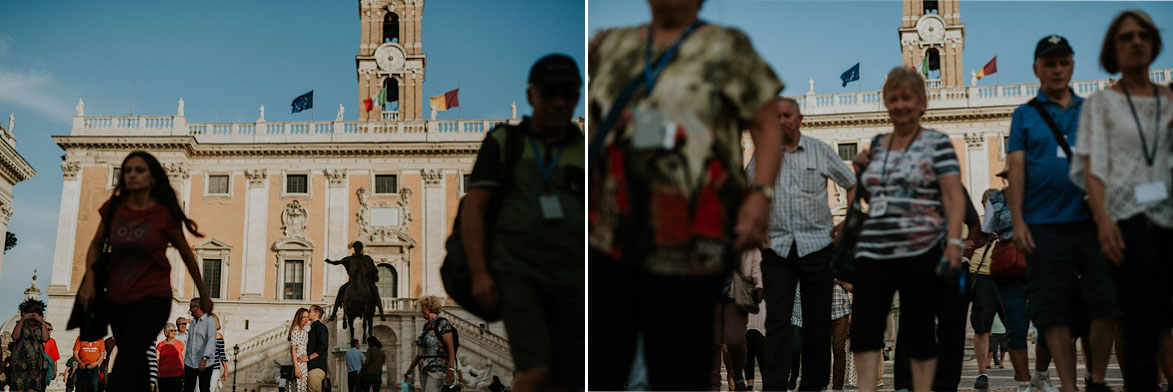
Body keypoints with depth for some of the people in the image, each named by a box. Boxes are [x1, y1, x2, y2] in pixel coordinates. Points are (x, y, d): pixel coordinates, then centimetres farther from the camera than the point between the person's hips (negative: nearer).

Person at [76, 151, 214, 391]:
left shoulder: (165, 215, -7)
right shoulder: (113, 208, 2)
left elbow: (186, 254, 4)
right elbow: (96, 246, 14)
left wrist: (203, 295, 13)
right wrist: (89, 281, -3)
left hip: (153, 298, -4)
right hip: (117, 299, 4)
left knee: (129, 355, -22)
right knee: (137, 363, 13)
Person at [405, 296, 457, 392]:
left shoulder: (442, 324, -7)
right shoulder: (427, 326, 17)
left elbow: (451, 348, -14)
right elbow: (420, 352, 23)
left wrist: (451, 369, -24)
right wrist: (409, 370, 24)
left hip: (437, 369, -8)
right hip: (424, 370, 8)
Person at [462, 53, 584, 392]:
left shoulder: (584, 151, 9)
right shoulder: (503, 141, 5)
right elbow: (473, 207, 0)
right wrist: (478, 272, -10)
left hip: (569, 278, 3)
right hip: (516, 272, -3)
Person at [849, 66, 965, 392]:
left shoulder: (936, 143, 2)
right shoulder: (877, 145, 17)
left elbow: (954, 197, -6)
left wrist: (954, 241, -18)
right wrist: (863, 171, 10)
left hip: (920, 250, -4)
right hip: (873, 247, 4)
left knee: (918, 328, 1)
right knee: (864, 323, -7)